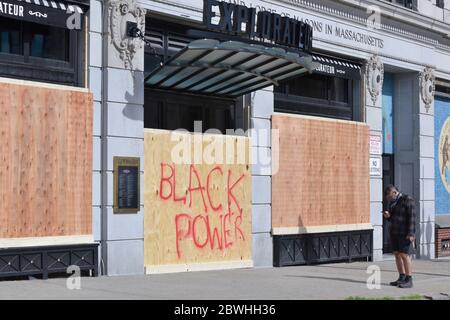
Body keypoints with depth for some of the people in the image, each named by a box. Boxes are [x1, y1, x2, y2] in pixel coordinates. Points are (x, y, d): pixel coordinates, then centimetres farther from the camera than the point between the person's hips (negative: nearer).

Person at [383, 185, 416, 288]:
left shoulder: (408, 200, -14)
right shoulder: (392, 202, 10)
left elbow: (412, 218, -17)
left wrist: (410, 234, -22)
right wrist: (388, 216, -4)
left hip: (405, 233, -8)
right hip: (395, 232, 8)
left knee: (405, 255, -9)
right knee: (397, 254, 8)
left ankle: (409, 281, -6)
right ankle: (402, 279, 13)